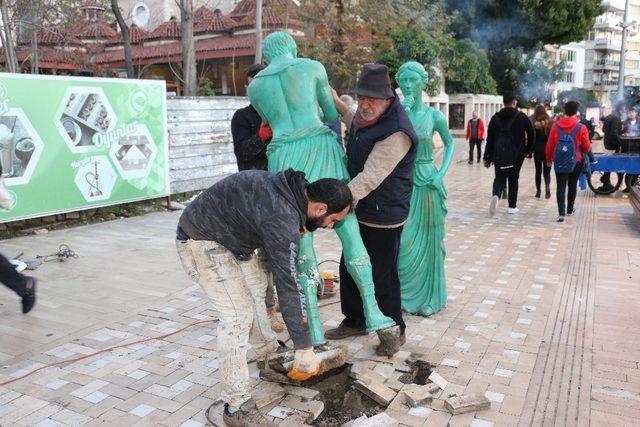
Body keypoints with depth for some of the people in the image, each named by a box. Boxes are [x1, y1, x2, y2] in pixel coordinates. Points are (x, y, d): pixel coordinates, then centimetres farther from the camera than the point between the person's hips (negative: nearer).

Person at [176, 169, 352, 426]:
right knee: (238, 314, -13)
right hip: (200, 241, -10)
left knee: (257, 286, 20)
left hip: (227, 234, 10)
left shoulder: (293, 188, -4)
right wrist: (304, 348, -19)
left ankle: (267, 350, 41)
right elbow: (288, 285, -27)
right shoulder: (283, 218, -31)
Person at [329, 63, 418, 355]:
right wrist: (338, 105, 32)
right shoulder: (364, 116, 5)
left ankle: (394, 331, 23)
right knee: (349, 268, 18)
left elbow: (370, 178, -31)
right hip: (359, 210, 9)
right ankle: (354, 321, 37)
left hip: (384, 216, -9)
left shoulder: (396, 133, -26)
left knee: (382, 276, 2)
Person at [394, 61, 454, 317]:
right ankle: (403, 294, 18)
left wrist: (441, 173, -2)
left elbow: (450, 143, 11)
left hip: (426, 183, 0)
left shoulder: (434, 116, -1)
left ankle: (427, 296, 22)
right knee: (400, 240, 0)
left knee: (426, 240, 7)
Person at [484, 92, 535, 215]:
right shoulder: (521, 117, -2)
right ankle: (512, 206, 14)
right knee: (513, 179, 11)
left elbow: (489, 139, 2)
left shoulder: (495, 117, 3)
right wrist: (528, 150, 11)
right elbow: (531, 134, -2)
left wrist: (487, 158, 6)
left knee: (499, 178, 11)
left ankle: (496, 195, -20)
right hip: (517, 155, -1)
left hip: (499, 155, 1)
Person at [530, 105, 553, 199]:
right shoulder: (550, 122, -3)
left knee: (538, 171, 10)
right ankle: (547, 186, -16)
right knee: (546, 170, 9)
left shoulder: (533, 123, -7)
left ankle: (538, 191, 9)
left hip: (537, 150, -1)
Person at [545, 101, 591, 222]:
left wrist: (549, 160, 12)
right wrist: (589, 144, 19)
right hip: (576, 162, 0)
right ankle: (570, 209, 32)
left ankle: (561, 213, -11)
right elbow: (587, 147, -5)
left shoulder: (555, 126, -6)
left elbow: (549, 146, -2)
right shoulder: (581, 128, -9)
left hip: (560, 162, 0)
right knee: (572, 185, 18)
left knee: (560, 186, 1)